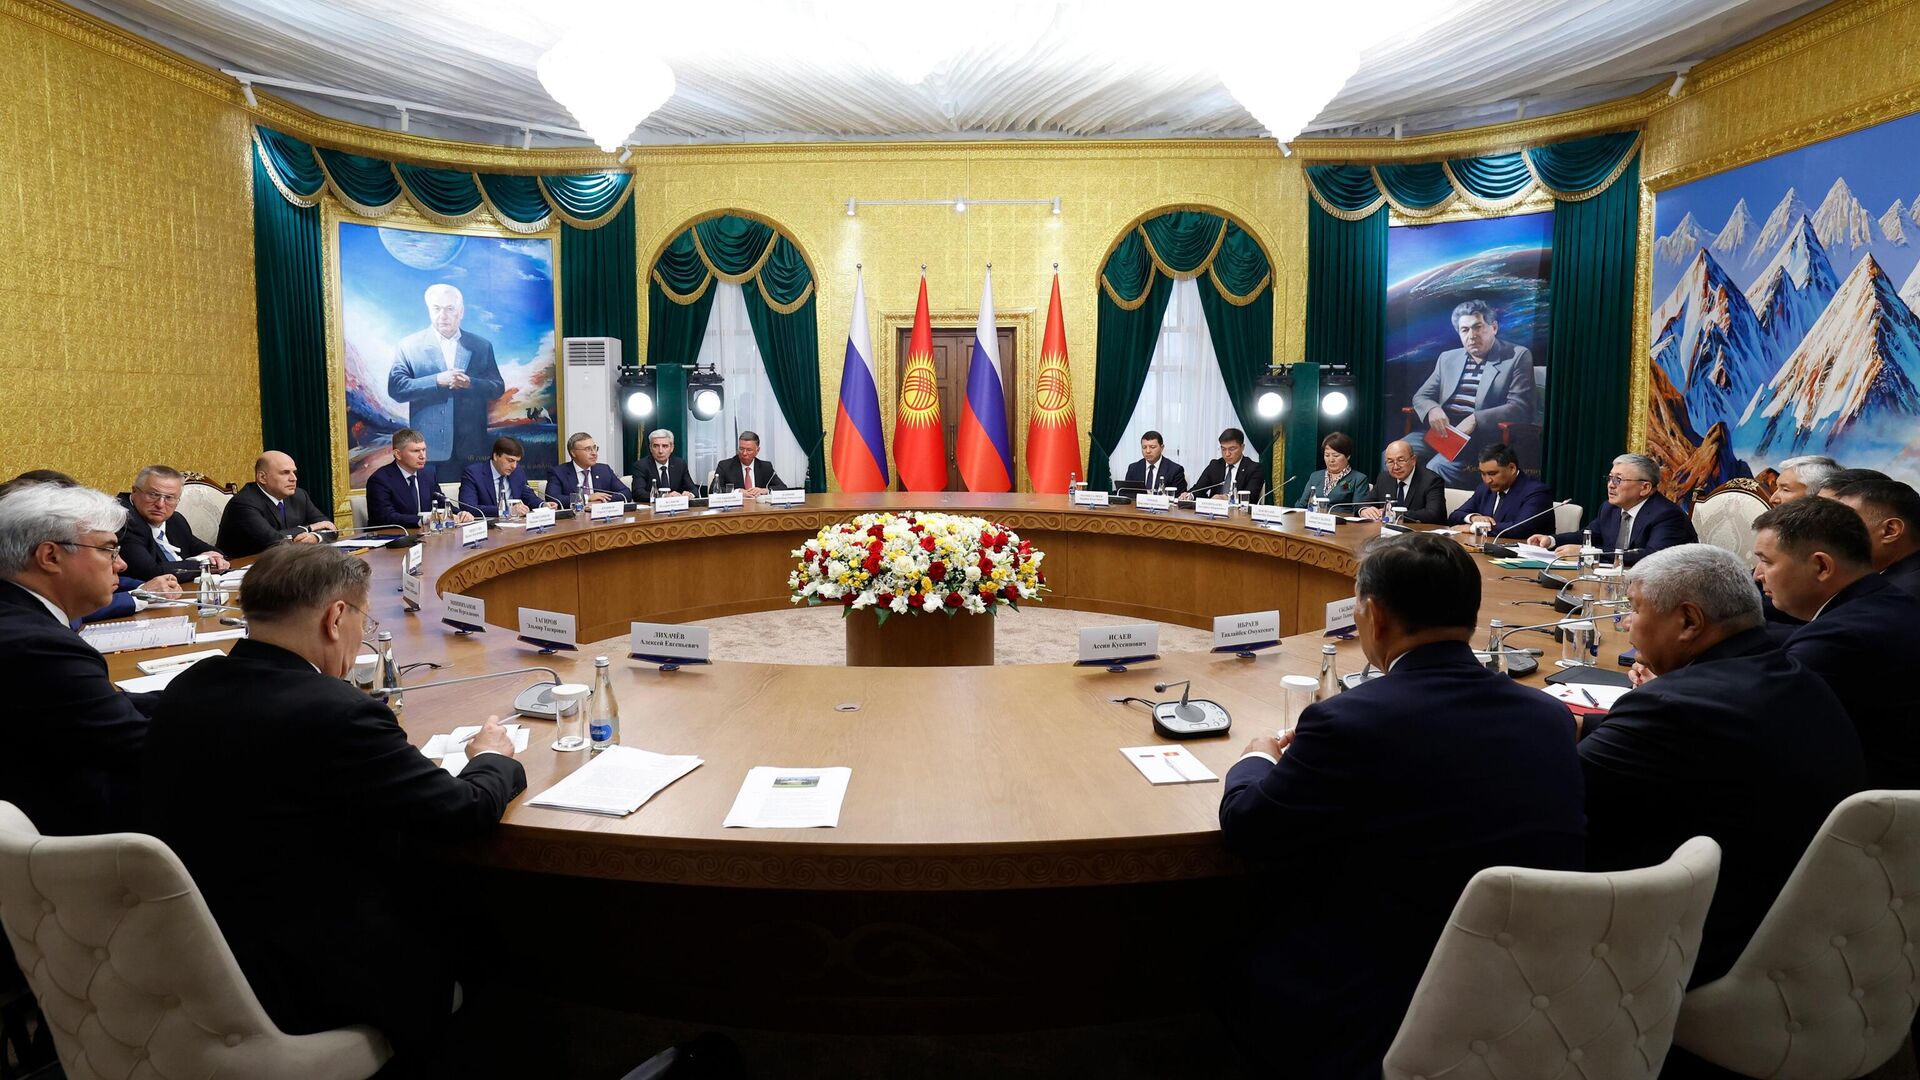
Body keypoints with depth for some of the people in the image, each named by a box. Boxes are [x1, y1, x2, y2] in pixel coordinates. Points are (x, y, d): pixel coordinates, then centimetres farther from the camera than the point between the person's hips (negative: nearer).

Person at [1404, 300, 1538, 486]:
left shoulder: (1518, 357, 5)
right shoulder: (1448, 358, 21)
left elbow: (1519, 407, -4)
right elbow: (1421, 396, 18)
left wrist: (1475, 420, -20)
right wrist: (1432, 410, -8)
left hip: (1482, 438, -5)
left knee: (1438, 467, -33)